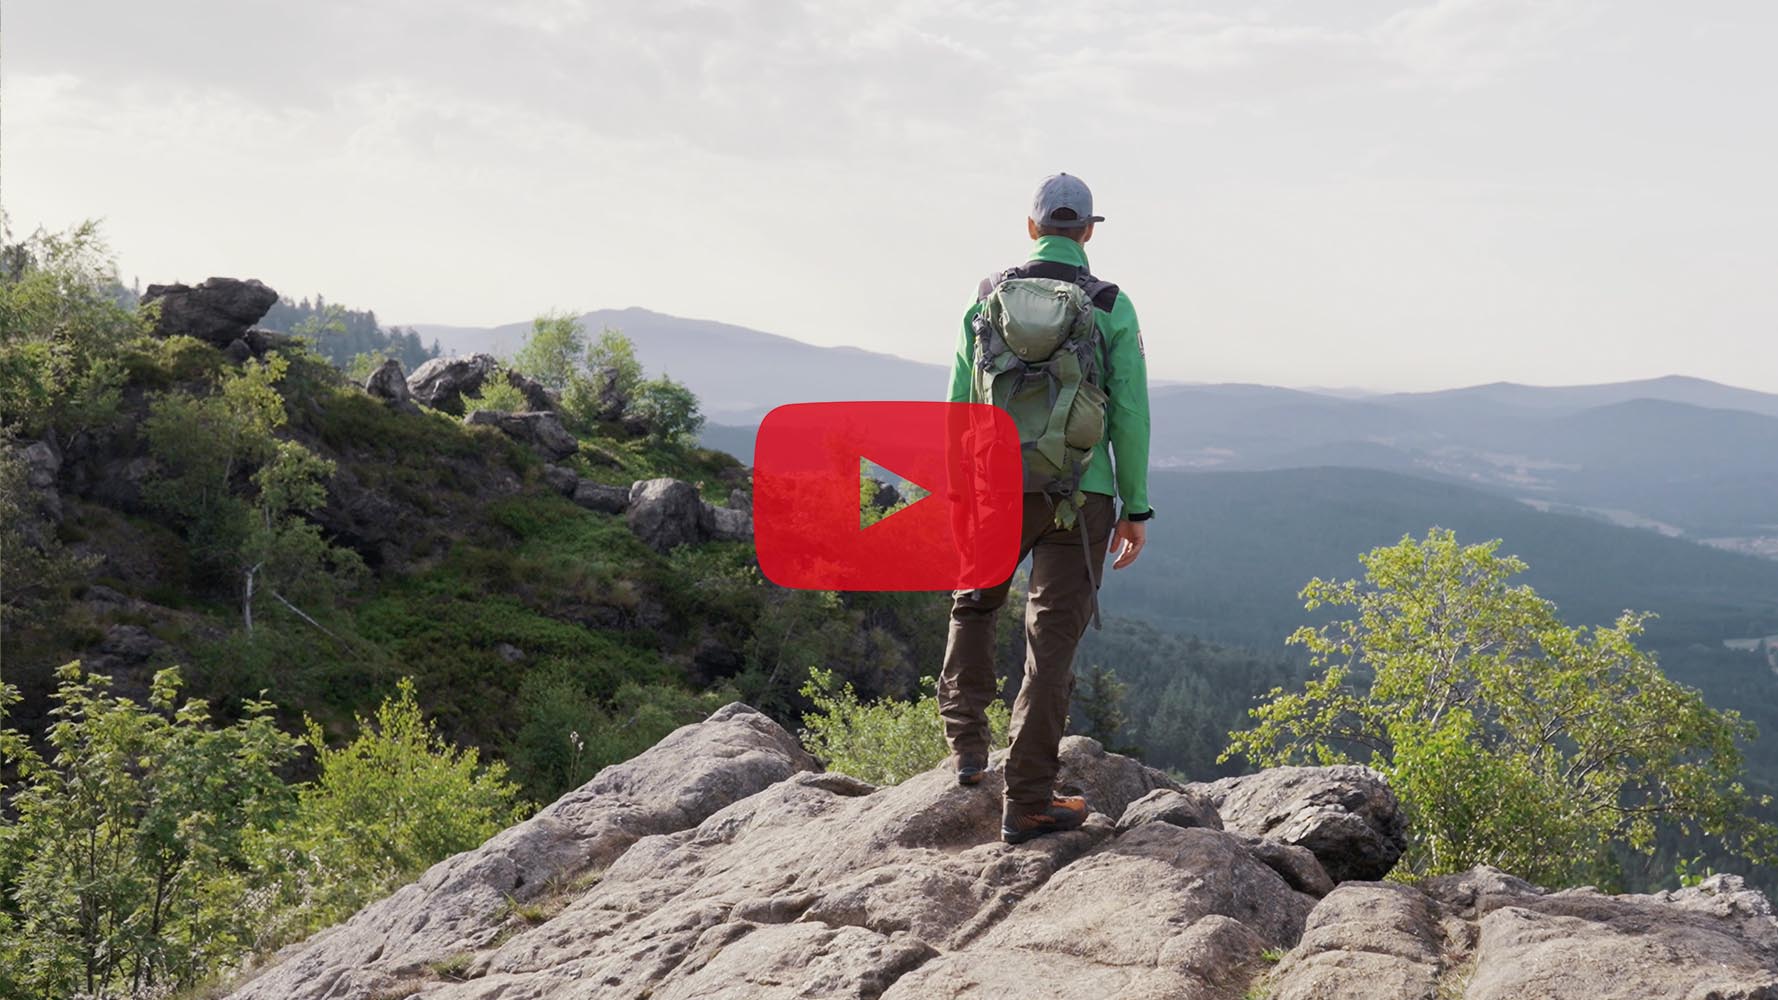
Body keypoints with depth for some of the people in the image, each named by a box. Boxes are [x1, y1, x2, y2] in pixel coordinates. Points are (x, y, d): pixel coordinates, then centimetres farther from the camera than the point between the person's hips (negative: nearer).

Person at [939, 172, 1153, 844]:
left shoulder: (987, 298, 3)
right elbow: (1130, 415, -5)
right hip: (1081, 495, -2)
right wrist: (1136, 509, 2)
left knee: (974, 604, 27)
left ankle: (967, 750, 22)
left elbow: (961, 404, 3)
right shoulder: (1112, 308, -2)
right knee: (1052, 644, 2)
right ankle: (1028, 804, 5)